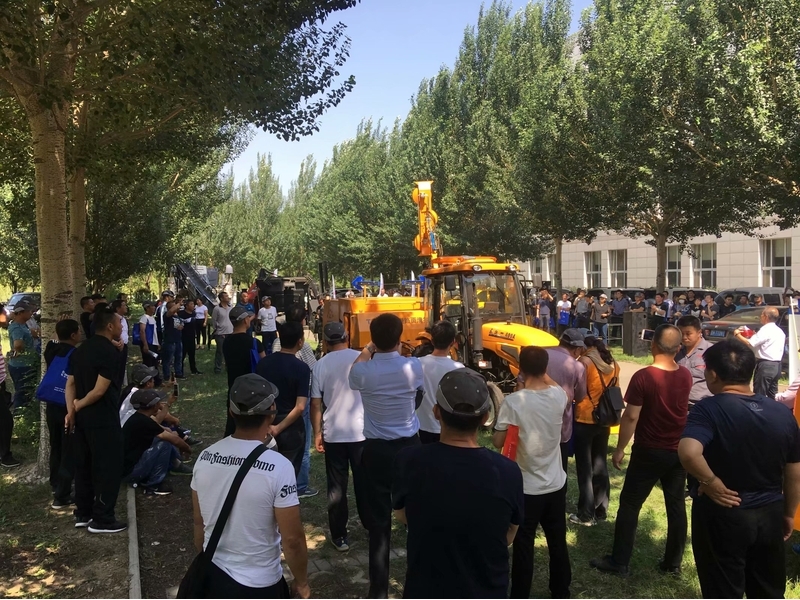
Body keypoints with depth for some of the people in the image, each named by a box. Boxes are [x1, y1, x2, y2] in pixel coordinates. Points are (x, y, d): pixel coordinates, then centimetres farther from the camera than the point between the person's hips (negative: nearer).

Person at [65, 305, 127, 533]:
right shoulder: (108, 351, -17)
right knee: (108, 467, 0)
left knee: (84, 465, 16)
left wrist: (71, 411, -2)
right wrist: (79, 405, -8)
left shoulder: (81, 349, 10)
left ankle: (83, 514, 26)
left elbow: (70, 383, 6)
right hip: (103, 419, -9)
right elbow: (100, 390, -22)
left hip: (83, 417, 9)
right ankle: (102, 519, 6)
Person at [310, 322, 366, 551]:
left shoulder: (320, 365, -6)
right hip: (362, 431, 1)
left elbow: (316, 404, -4)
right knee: (364, 482, 16)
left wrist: (317, 433, 7)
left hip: (333, 433, -1)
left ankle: (339, 536, 15)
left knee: (337, 486, 9)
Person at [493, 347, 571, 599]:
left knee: (523, 546, 8)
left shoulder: (513, 401, -21)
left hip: (526, 487, -4)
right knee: (558, 543, 20)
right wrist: (543, 378, 14)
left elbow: (498, 442, -12)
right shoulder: (559, 396, -7)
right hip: (556, 485, 5)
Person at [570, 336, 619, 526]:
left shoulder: (585, 362, -12)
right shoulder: (613, 364, 7)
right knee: (600, 466, 15)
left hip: (585, 420, -6)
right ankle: (601, 510, 22)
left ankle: (586, 514, 5)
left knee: (585, 468, 1)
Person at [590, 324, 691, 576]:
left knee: (629, 505, 5)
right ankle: (673, 562, 24)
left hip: (649, 452, -5)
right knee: (676, 505, 14)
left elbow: (631, 417, -19)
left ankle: (618, 562, 10)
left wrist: (620, 449, -8)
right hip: (678, 451, 5)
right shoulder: (685, 376, -1)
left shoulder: (643, 377, -19)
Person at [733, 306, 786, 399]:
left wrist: (737, 334, -6)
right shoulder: (780, 331, 14)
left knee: (759, 395, -4)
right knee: (772, 396, 13)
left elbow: (750, 343, -20)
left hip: (765, 365, -9)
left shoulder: (766, 329, -15)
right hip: (776, 366, 9)